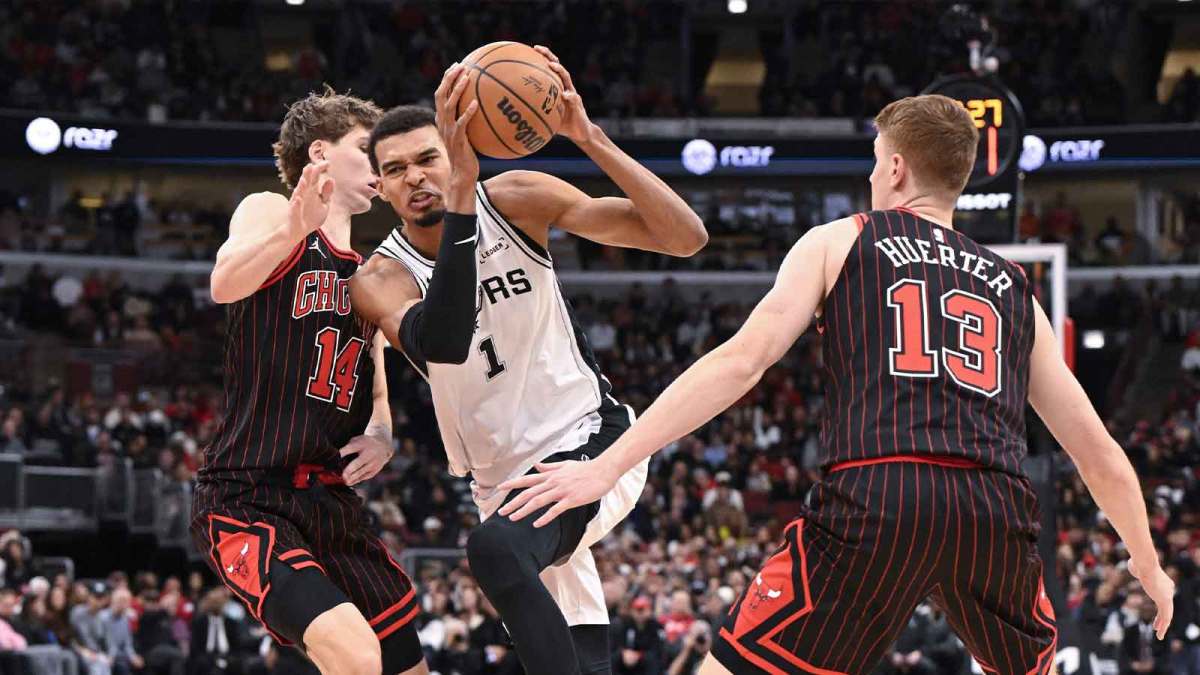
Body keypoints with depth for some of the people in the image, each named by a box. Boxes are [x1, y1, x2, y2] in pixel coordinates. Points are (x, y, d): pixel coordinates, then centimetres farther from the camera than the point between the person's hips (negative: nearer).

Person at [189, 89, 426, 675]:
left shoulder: (369, 270, 20)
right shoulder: (269, 212, -2)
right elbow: (225, 283, -24)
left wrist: (382, 435, 3)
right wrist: (297, 227, -43)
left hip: (334, 504, 8)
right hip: (247, 500, -8)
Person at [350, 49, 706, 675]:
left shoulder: (516, 200, -10)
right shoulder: (379, 278, -11)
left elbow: (686, 237, -16)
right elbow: (442, 344, -36)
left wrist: (590, 138, -28)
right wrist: (460, 198, -44)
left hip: (592, 441, -4)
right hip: (504, 478, 4)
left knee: (496, 548, -33)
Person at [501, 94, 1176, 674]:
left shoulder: (840, 242, 19)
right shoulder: (1015, 288, 27)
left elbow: (740, 361, 5)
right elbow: (1099, 451, 28)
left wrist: (608, 465, 2)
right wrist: (1150, 569, 42)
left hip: (877, 498, -3)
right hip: (999, 509, 4)